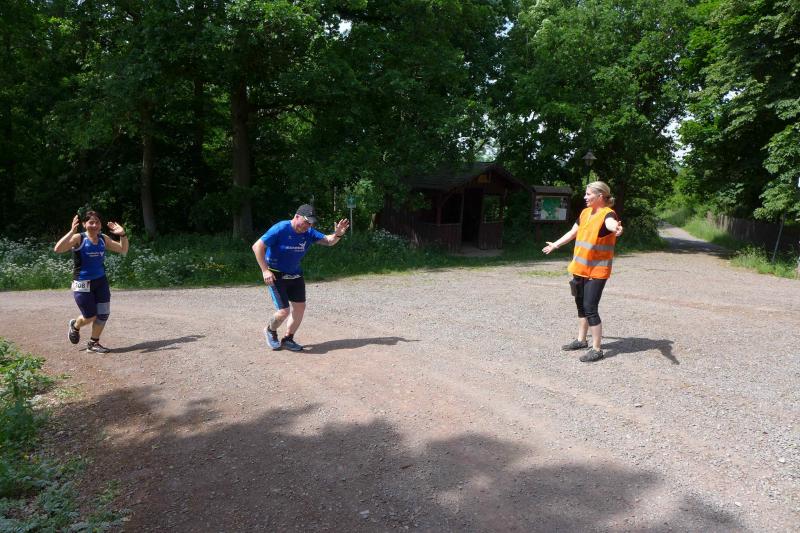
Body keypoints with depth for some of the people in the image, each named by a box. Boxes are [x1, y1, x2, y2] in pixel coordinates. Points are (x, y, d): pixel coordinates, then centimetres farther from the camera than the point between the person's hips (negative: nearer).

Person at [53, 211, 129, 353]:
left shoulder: (104, 239, 4)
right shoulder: (78, 238, -12)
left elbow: (123, 250, 10)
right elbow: (57, 249, -26)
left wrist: (122, 234, -6)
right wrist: (71, 232, -33)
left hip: (101, 281, 5)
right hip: (82, 283, -5)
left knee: (103, 314, 3)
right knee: (90, 317, 1)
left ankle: (93, 343, 23)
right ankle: (75, 326, 38)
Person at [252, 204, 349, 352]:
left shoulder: (308, 233, -5)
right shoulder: (280, 229, -22)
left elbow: (328, 241, -6)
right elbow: (257, 246, -20)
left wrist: (337, 234, -29)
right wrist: (265, 270, -24)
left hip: (295, 274, 6)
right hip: (276, 275, -6)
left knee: (300, 307, 4)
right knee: (284, 311, -11)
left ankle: (288, 339, 23)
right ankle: (270, 331, 22)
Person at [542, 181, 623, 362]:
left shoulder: (607, 214, -14)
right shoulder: (585, 213, 9)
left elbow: (611, 223, -39)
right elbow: (572, 232, 24)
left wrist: (616, 229, -63)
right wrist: (555, 245, 36)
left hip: (596, 271, -8)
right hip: (580, 269, 8)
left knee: (590, 308, -9)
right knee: (581, 305, 17)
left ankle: (597, 349, 1)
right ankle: (581, 340, 31)